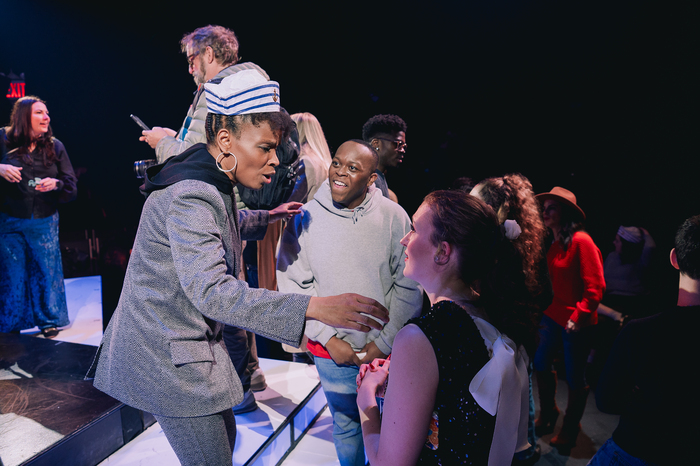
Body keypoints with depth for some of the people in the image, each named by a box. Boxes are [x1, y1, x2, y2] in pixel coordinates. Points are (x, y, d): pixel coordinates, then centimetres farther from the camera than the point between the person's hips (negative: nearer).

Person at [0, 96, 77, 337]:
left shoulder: (55, 146, 3)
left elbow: (72, 186, 1)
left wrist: (55, 184, -19)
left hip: (44, 222, 1)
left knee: (46, 271, 7)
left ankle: (48, 320, 23)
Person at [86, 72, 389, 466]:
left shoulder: (214, 184, 5)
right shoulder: (190, 197, -27)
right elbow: (211, 292, -39)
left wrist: (266, 218, 18)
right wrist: (314, 307, -46)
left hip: (192, 341, 10)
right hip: (169, 355, -10)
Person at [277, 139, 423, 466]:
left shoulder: (394, 216, -10)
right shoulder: (305, 218, -9)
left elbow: (408, 286, -6)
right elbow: (293, 285, -5)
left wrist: (385, 342, -8)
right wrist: (329, 339, -9)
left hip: (387, 348, 0)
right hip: (333, 352, 0)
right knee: (346, 425, 20)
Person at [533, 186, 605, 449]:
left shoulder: (581, 241, -18)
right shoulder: (554, 245, 6)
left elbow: (595, 287, -19)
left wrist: (578, 318, -18)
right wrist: (547, 310, 9)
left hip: (577, 322, -7)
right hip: (554, 316, 8)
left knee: (575, 378, 7)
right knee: (541, 364, 14)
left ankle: (570, 429, 28)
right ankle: (548, 414, 38)